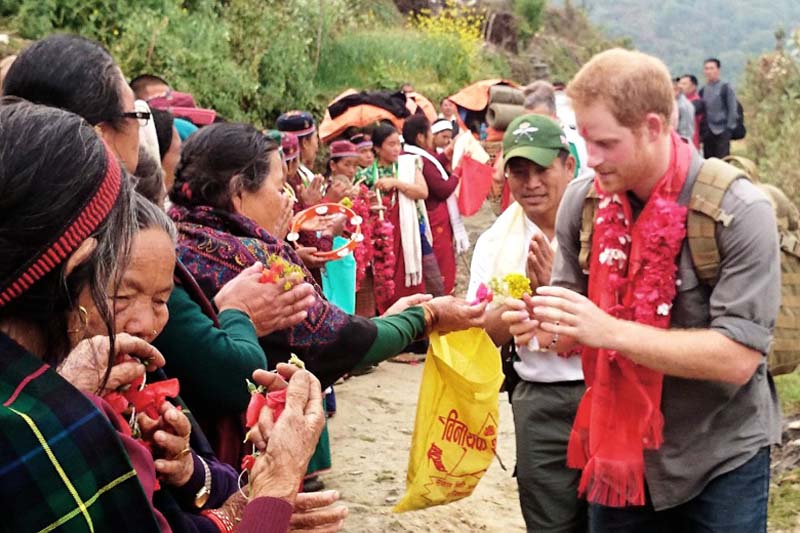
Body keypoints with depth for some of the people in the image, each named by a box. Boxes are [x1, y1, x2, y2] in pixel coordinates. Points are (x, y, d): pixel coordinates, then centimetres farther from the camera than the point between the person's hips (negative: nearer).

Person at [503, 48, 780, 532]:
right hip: (619, 455, 4)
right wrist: (546, 327, -19)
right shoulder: (583, 201, -5)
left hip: (720, 462, -4)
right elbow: (579, 333, 5)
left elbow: (738, 358, -23)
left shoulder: (739, 211, -19)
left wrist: (611, 331, -31)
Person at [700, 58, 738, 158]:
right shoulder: (702, 91, 13)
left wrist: (729, 129, -11)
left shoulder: (726, 88, -2)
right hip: (707, 134, 5)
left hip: (721, 132, -5)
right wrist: (701, 132, 7)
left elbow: (732, 110, -5)